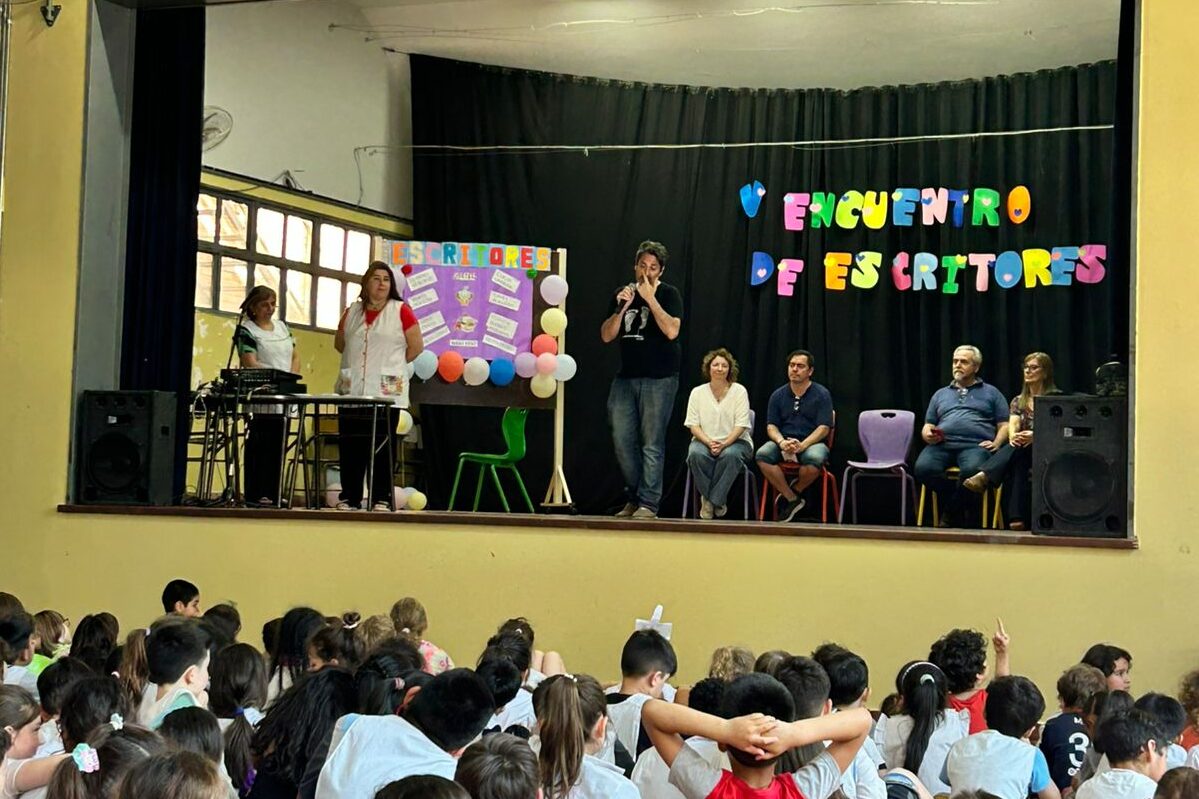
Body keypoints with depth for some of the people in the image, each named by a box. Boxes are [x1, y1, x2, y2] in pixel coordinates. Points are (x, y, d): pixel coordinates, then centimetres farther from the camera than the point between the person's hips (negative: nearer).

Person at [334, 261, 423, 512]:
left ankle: (382, 499, 2)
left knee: (383, 447, -3)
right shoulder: (352, 312, 12)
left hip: (386, 391, -4)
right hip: (352, 391, 4)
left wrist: (392, 364, 7)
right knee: (350, 446, 4)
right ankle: (349, 498, 10)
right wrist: (361, 360, 15)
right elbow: (339, 344, 24)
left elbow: (416, 346, 1)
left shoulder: (401, 311, 0)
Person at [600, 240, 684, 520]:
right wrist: (621, 308, -7)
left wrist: (650, 298, -16)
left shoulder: (669, 294, -1)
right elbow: (606, 336, 7)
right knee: (622, 441, 4)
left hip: (659, 379, -5)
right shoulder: (623, 295, 13)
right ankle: (633, 498, 17)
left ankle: (648, 504, -6)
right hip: (625, 377, 5)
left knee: (652, 443, -7)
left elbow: (672, 331, -16)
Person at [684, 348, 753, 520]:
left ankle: (714, 500, -22)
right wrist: (710, 443, -17)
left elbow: (741, 425, -6)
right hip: (704, 440, 2)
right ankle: (712, 500, -15)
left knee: (730, 455, -37)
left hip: (735, 441, -1)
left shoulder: (739, 391, 1)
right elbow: (693, 425, 1)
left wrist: (724, 444, -21)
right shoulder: (697, 392, 6)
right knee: (695, 454, -34)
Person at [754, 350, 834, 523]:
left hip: (812, 442, -3)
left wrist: (802, 445, -24)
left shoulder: (821, 394, 1)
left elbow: (824, 428, -7)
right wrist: (782, 442, -18)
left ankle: (794, 492, -8)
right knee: (762, 454, -28)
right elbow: (771, 426, 6)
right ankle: (791, 499, -17)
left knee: (814, 458, -38)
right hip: (783, 442, 3)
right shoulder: (778, 395, 11)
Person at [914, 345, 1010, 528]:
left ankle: (950, 513, -15)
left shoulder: (991, 393, 22)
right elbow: (927, 426, 26)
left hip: (975, 445, -2)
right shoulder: (940, 394, 31)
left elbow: (1004, 425, 14)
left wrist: (996, 443, -6)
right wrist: (928, 435, 2)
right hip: (942, 444, 3)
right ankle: (958, 501, -10)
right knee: (923, 468, -32)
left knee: (972, 470, -39)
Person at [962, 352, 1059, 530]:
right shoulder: (1018, 401, 21)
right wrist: (1013, 436, -26)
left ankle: (983, 477, -62)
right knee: (1015, 463, -36)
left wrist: (1035, 435, -32)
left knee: (1017, 450, -38)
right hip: (1021, 452, 4)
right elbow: (1012, 427, 1)